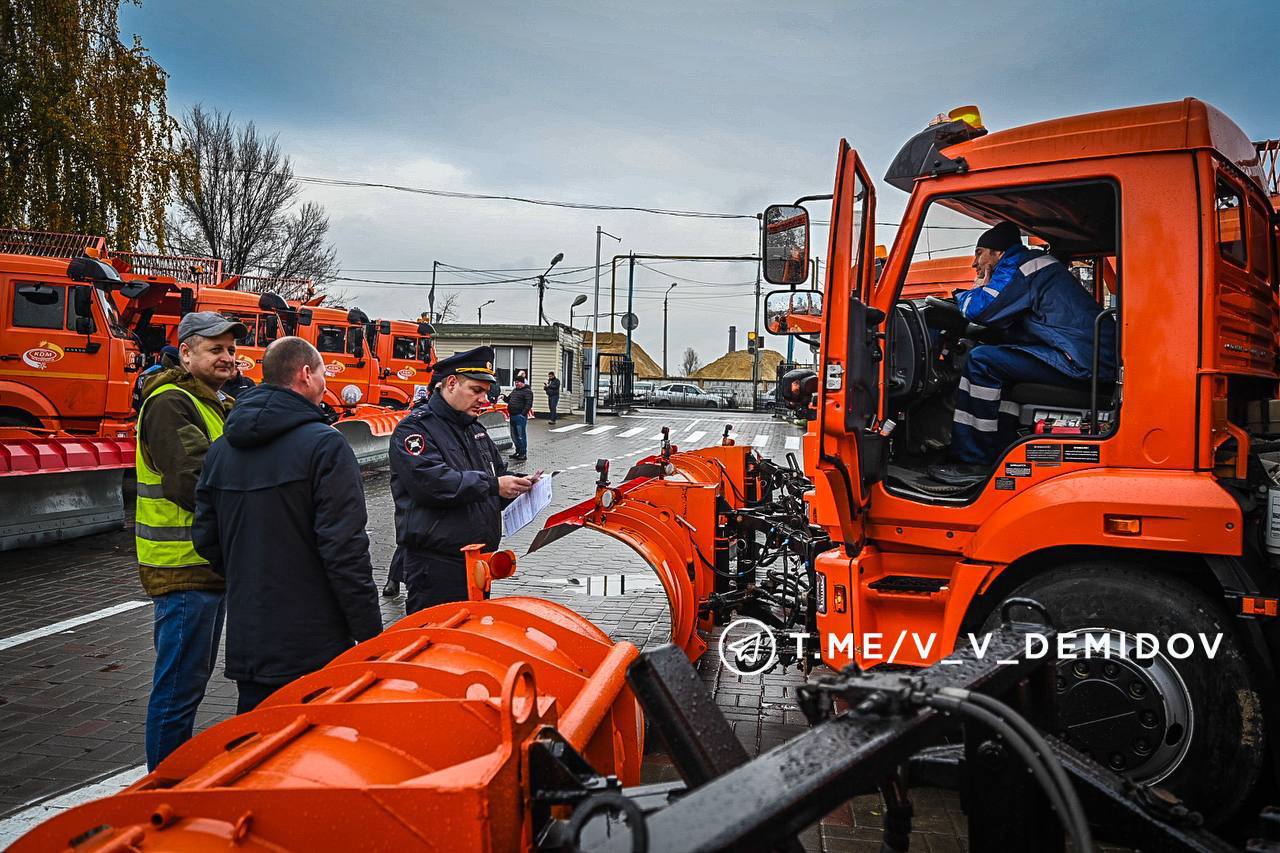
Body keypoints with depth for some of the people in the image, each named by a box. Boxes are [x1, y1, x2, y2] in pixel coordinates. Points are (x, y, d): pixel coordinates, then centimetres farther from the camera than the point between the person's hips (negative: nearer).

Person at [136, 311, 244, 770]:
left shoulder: (216, 403, 16)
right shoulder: (170, 404, -16)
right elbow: (191, 485, -26)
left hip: (211, 562, 10)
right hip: (184, 566, -10)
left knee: (194, 677, 20)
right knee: (180, 685, -1)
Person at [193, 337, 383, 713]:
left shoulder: (220, 449, 7)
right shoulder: (325, 445, -15)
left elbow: (205, 537, 12)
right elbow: (344, 550, -19)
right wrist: (370, 634, -13)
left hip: (245, 641, 7)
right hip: (313, 646, -6)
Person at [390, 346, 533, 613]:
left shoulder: (475, 429, 17)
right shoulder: (416, 428, -11)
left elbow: (499, 469, 24)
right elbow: (432, 483, -26)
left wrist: (517, 484, 0)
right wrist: (492, 485, -21)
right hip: (437, 566, -8)